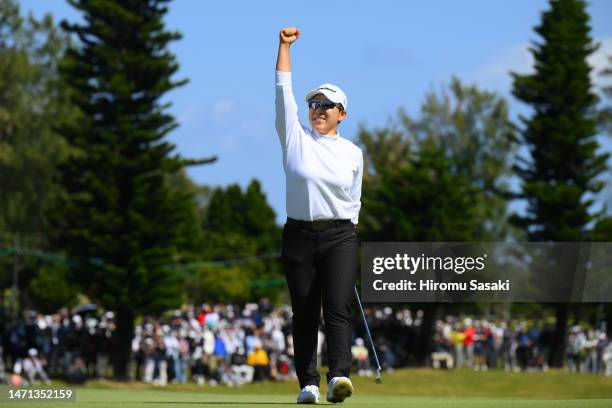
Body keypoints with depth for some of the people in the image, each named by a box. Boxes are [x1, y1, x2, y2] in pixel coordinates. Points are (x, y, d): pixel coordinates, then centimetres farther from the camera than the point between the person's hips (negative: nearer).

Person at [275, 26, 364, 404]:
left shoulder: (353, 153, 9)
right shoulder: (295, 138, 5)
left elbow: (354, 202, 15)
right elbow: (283, 89, 0)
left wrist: (350, 238, 10)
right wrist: (285, 45, -4)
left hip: (340, 236, 0)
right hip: (299, 236, 1)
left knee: (338, 309, -15)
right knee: (304, 314, 1)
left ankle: (339, 376, -29)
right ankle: (308, 383, 5)